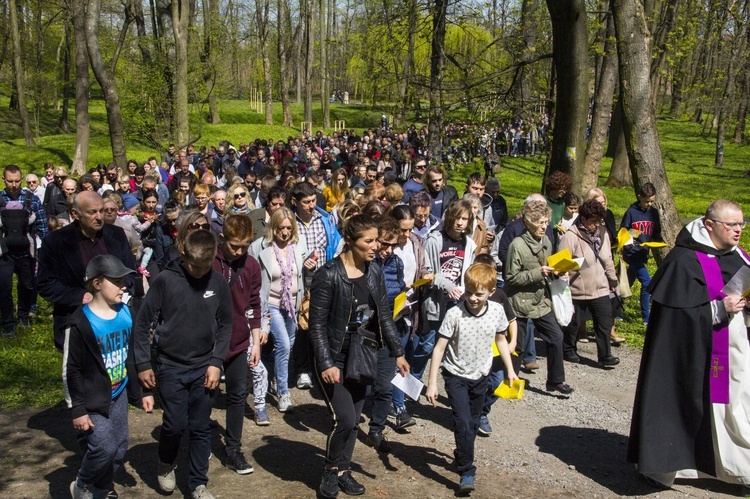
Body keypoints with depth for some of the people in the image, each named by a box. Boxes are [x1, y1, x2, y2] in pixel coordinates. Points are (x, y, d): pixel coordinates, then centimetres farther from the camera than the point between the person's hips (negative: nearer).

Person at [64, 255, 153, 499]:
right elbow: (71, 370, -14)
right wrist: (77, 409, -13)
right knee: (104, 447, -12)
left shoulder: (125, 313, 0)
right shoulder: (80, 323, -18)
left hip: (118, 394, 6)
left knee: (119, 448, 10)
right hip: (92, 400, -6)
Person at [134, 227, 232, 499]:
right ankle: (165, 464, 32)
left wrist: (216, 362, -4)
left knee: (201, 428, 7)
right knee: (175, 425, 1)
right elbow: (142, 323, -4)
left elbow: (225, 325, 4)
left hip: (205, 368, 2)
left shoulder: (218, 282, -5)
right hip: (171, 367, -2)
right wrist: (143, 364, -4)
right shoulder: (165, 280, -12)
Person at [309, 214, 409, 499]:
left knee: (353, 420, 11)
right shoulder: (328, 275, -17)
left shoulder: (374, 272, 1)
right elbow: (317, 325, -16)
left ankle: (343, 470, 29)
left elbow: (384, 316, 9)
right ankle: (331, 470, 14)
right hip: (334, 359, -6)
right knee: (344, 419, -10)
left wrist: (398, 353, 6)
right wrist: (326, 365, -20)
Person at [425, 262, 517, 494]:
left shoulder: (497, 311, -11)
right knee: (463, 423, -12)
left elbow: (501, 339, 7)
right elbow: (439, 348, -18)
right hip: (456, 376, -4)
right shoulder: (454, 314, -23)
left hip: (481, 376, 4)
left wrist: (510, 370, 10)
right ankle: (467, 472, 0)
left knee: (473, 423, 17)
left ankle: (462, 455, 42)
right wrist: (432, 383, -19)